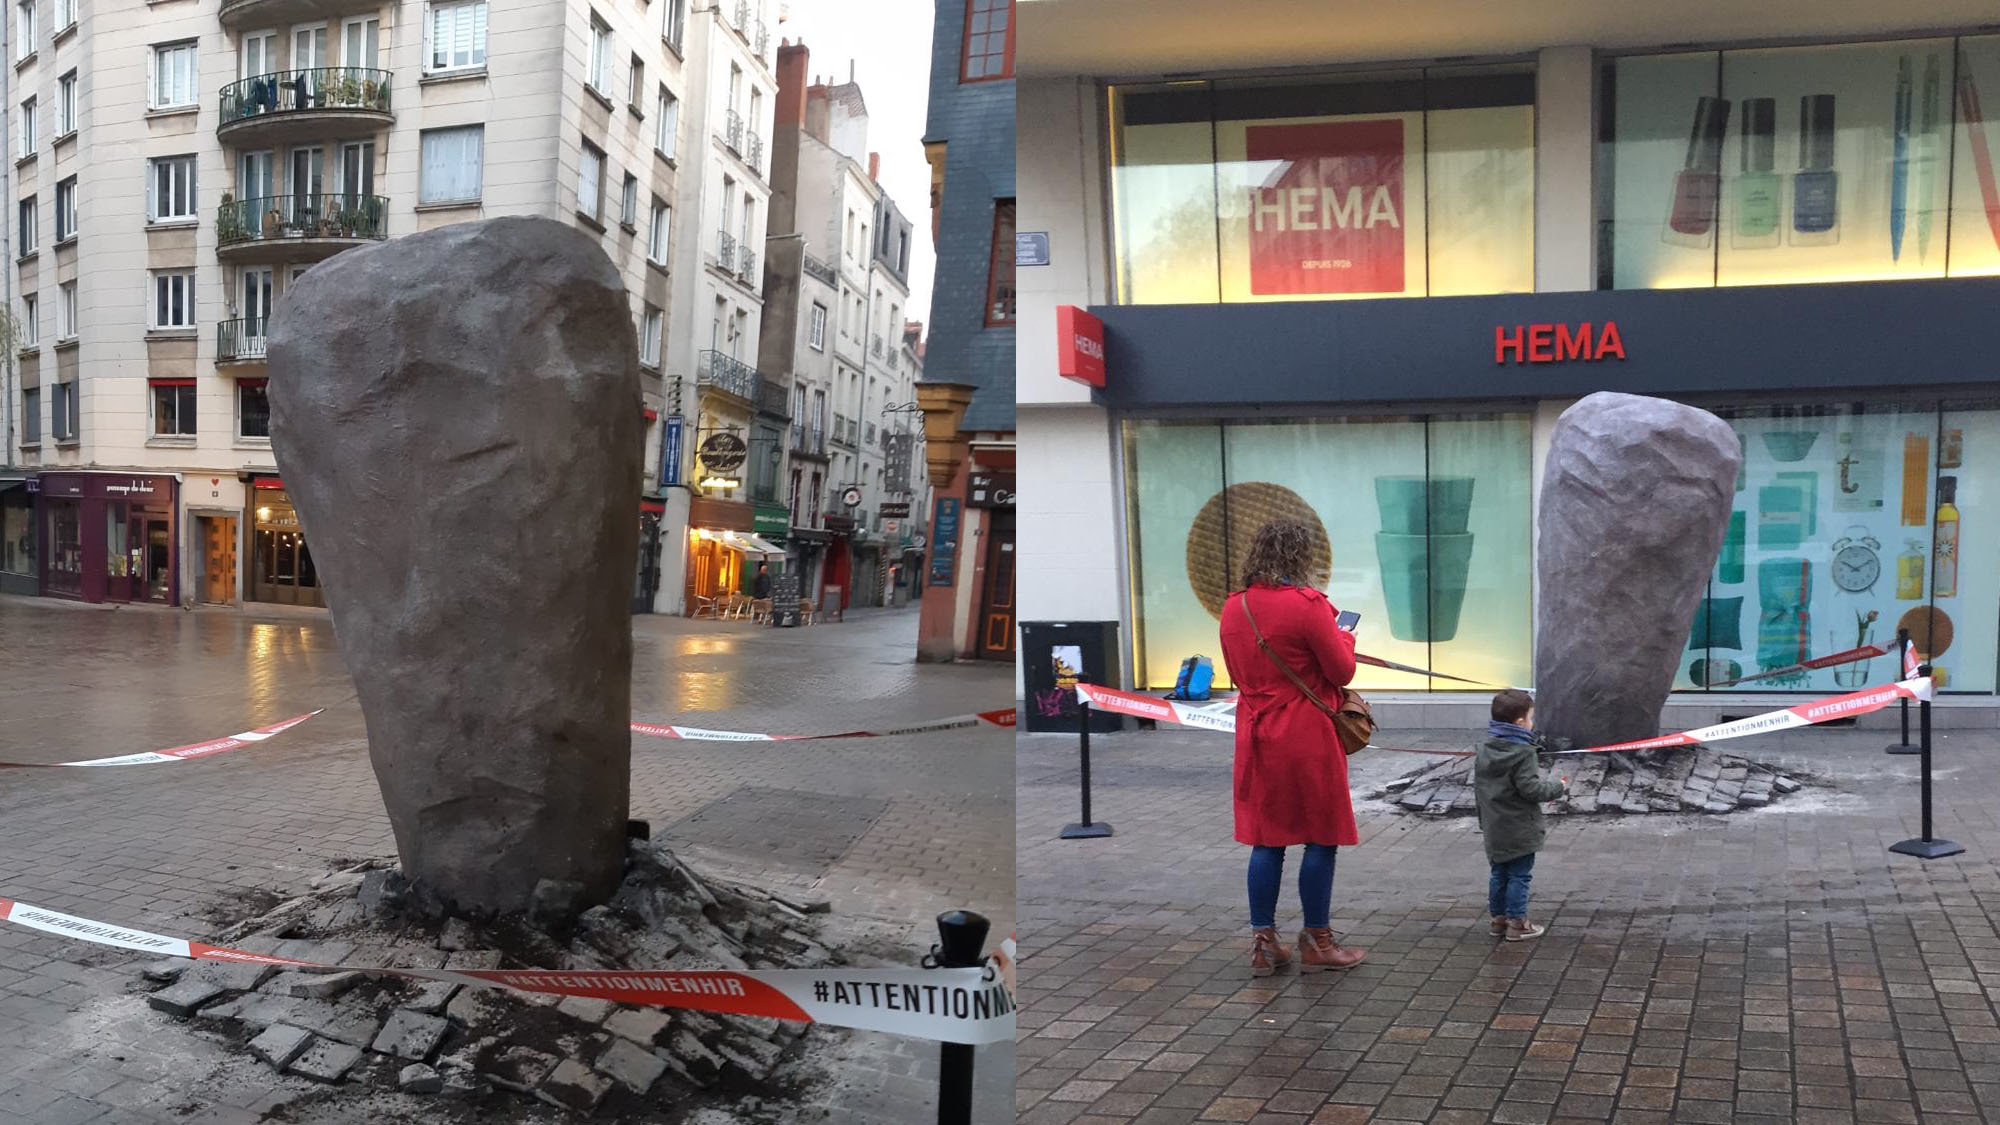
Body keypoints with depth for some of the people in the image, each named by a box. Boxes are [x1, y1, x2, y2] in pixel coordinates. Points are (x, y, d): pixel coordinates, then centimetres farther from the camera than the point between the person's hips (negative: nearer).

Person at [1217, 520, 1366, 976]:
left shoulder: (1233, 608, 5)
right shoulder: (1307, 605, -15)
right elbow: (1342, 671, -9)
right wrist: (1343, 637, 9)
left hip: (1256, 737, 6)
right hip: (1307, 738, -6)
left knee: (1266, 840, 11)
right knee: (1320, 839, 6)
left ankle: (1263, 941, 14)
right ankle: (1316, 942, 14)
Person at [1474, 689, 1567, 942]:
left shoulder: (1484, 750, 5)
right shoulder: (1522, 752, -19)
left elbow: (1478, 785, 11)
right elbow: (1530, 788, -22)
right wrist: (1557, 788, -6)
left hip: (1494, 828, 7)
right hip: (1519, 830, -7)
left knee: (1499, 873, 16)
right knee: (1520, 875, 2)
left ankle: (1498, 918, 23)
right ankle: (1517, 922, 7)